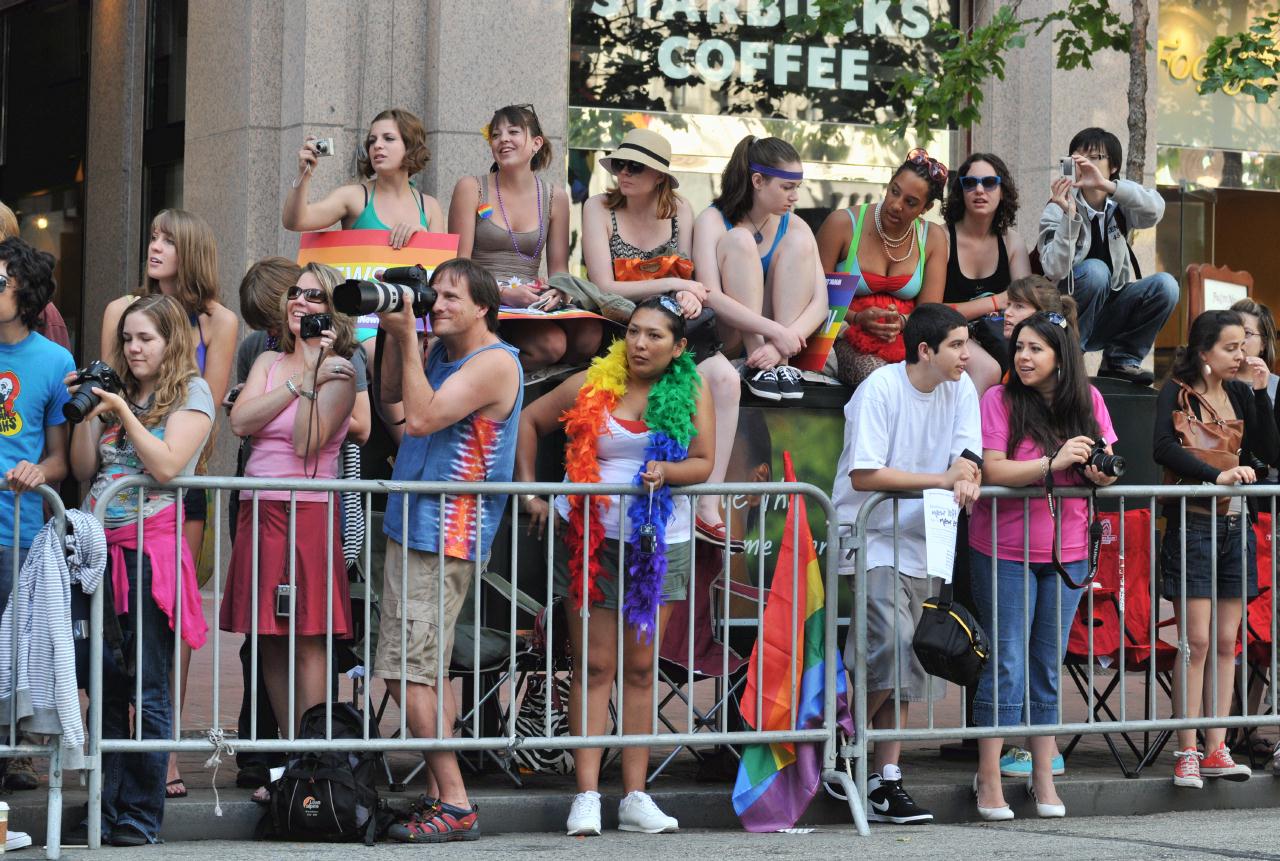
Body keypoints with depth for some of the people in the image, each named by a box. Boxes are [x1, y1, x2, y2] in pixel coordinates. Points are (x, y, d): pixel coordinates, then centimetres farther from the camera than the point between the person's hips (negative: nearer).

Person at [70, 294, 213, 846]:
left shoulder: (191, 392, 2)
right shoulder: (116, 391, 18)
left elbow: (168, 465, -12)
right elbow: (83, 470, 13)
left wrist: (123, 412, -13)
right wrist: (84, 411, 1)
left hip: (150, 547, -6)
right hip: (101, 548, 6)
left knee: (147, 691, -4)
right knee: (106, 686, 6)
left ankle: (140, 818, -1)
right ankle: (103, 810, 11)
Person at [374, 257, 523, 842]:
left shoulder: (494, 362, -13)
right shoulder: (441, 352, 14)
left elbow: (421, 418, -21)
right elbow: (390, 395, 22)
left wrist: (407, 338, -17)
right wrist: (395, 332, 8)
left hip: (442, 538, -10)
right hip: (413, 526, 10)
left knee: (408, 673, -13)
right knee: (428, 672, 12)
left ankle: (453, 805, -12)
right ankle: (448, 797, 16)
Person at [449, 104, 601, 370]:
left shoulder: (554, 198, 13)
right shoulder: (471, 188, 4)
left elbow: (559, 269, 14)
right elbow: (459, 263, -2)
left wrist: (556, 294, -11)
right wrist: (503, 293, -18)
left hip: (532, 305, 4)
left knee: (590, 334, -29)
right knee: (551, 342, -32)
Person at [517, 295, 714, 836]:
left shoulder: (692, 393, 3)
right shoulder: (591, 385, 1)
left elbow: (704, 464, 0)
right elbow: (530, 421, 11)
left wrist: (667, 471, -21)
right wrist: (529, 490, 4)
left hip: (659, 544, 1)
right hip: (591, 537, -1)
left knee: (640, 668, 6)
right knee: (594, 665, -3)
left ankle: (635, 796, 10)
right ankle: (587, 796, -4)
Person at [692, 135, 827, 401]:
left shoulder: (793, 226, -1)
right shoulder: (713, 220, -12)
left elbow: (819, 302, -10)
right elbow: (711, 297, -26)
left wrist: (781, 346, -29)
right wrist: (776, 332, -34)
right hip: (724, 337, -3)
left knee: (799, 241, -14)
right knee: (740, 239, -22)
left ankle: (780, 363, -24)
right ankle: (755, 367, -28)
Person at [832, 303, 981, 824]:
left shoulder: (961, 389, 3)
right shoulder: (880, 390, -16)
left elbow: (965, 455, 3)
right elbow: (864, 476, -21)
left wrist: (967, 481, -21)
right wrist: (942, 479, -19)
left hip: (918, 542, 7)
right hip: (869, 540, -7)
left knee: (903, 665, 6)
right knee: (893, 647, -20)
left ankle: (885, 782, 11)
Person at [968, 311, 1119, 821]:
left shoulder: (1087, 401, 3)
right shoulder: (1000, 400, -8)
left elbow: (1106, 462, 10)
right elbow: (992, 470, -17)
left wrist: (1101, 473, -13)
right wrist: (1055, 463, -27)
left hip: (1067, 553, 4)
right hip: (1004, 551, -4)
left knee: (1049, 668, 10)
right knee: (1007, 666, -4)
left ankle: (1043, 777, 17)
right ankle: (989, 779, 3)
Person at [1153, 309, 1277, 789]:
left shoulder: (1240, 393, 11)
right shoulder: (1177, 392, -4)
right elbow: (1164, 448, -20)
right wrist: (1216, 475, -30)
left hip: (1236, 526, 5)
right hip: (1193, 526, -5)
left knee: (1227, 644, 5)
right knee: (1196, 643, -7)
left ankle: (1216, 750, 8)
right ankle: (1187, 754, -3)